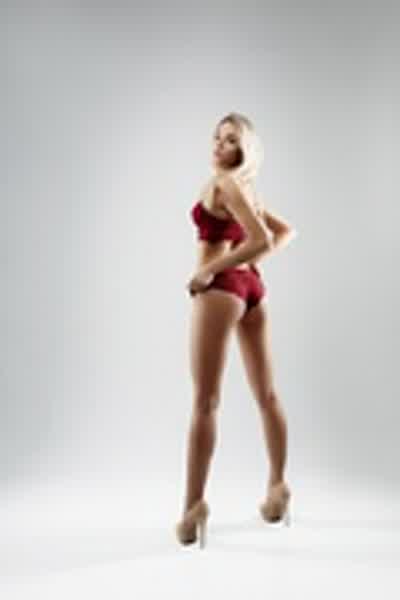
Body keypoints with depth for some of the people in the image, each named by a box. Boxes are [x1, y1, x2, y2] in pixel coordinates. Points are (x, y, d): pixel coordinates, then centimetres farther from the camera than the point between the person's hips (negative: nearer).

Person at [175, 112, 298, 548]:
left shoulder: (225, 182, -9)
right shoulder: (245, 188, 17)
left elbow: (261, 240, -20)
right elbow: (284, 232, 25)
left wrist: (211, 269, -14)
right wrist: (246, 265, 15)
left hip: (221, 288, -9)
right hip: (251, 287, 9)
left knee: (204, 402, -6)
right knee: (266, 394, 13)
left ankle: (193, 504, -4)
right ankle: (277, 484, 24)